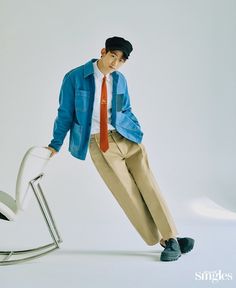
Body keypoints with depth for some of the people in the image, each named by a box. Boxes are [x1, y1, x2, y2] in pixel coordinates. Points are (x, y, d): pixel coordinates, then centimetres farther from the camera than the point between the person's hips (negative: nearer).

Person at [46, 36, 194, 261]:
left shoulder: (119, 80, 7)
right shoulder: (74, 78, -4)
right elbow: (65, 113, 3)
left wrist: (139, 134, 8)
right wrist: (55, 145, 7)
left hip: (126, 137, 3)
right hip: (98, 144, -3)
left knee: (148, 185, -6)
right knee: (128, 194, -4)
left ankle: (171, 237, 0)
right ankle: (163, 241, 5)